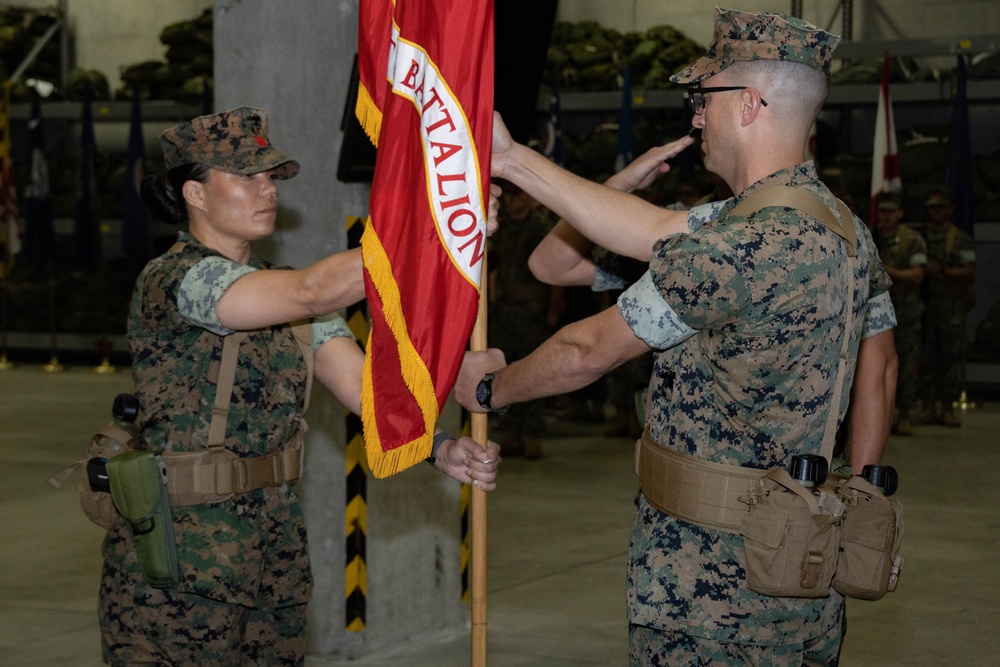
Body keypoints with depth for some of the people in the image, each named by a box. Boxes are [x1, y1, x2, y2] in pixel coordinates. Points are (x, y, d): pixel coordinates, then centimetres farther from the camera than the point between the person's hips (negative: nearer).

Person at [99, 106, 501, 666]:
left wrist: (441, 449, -21)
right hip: (178, 561, -7)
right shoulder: (173, 280, -17)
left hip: (277, 546, 7)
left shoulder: (281, 291, 9)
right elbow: (313, 292, -30)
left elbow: (361, 381, -3)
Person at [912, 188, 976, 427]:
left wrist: (941, 271, -14)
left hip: (952, 307, -2)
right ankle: (928, 406, 4)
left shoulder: (961, 240, 5)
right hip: (925, 306, 2)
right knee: (926, 356, 0)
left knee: (952, 354, -3)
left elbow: (970, 272, -4)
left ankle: (948, 407, 3)